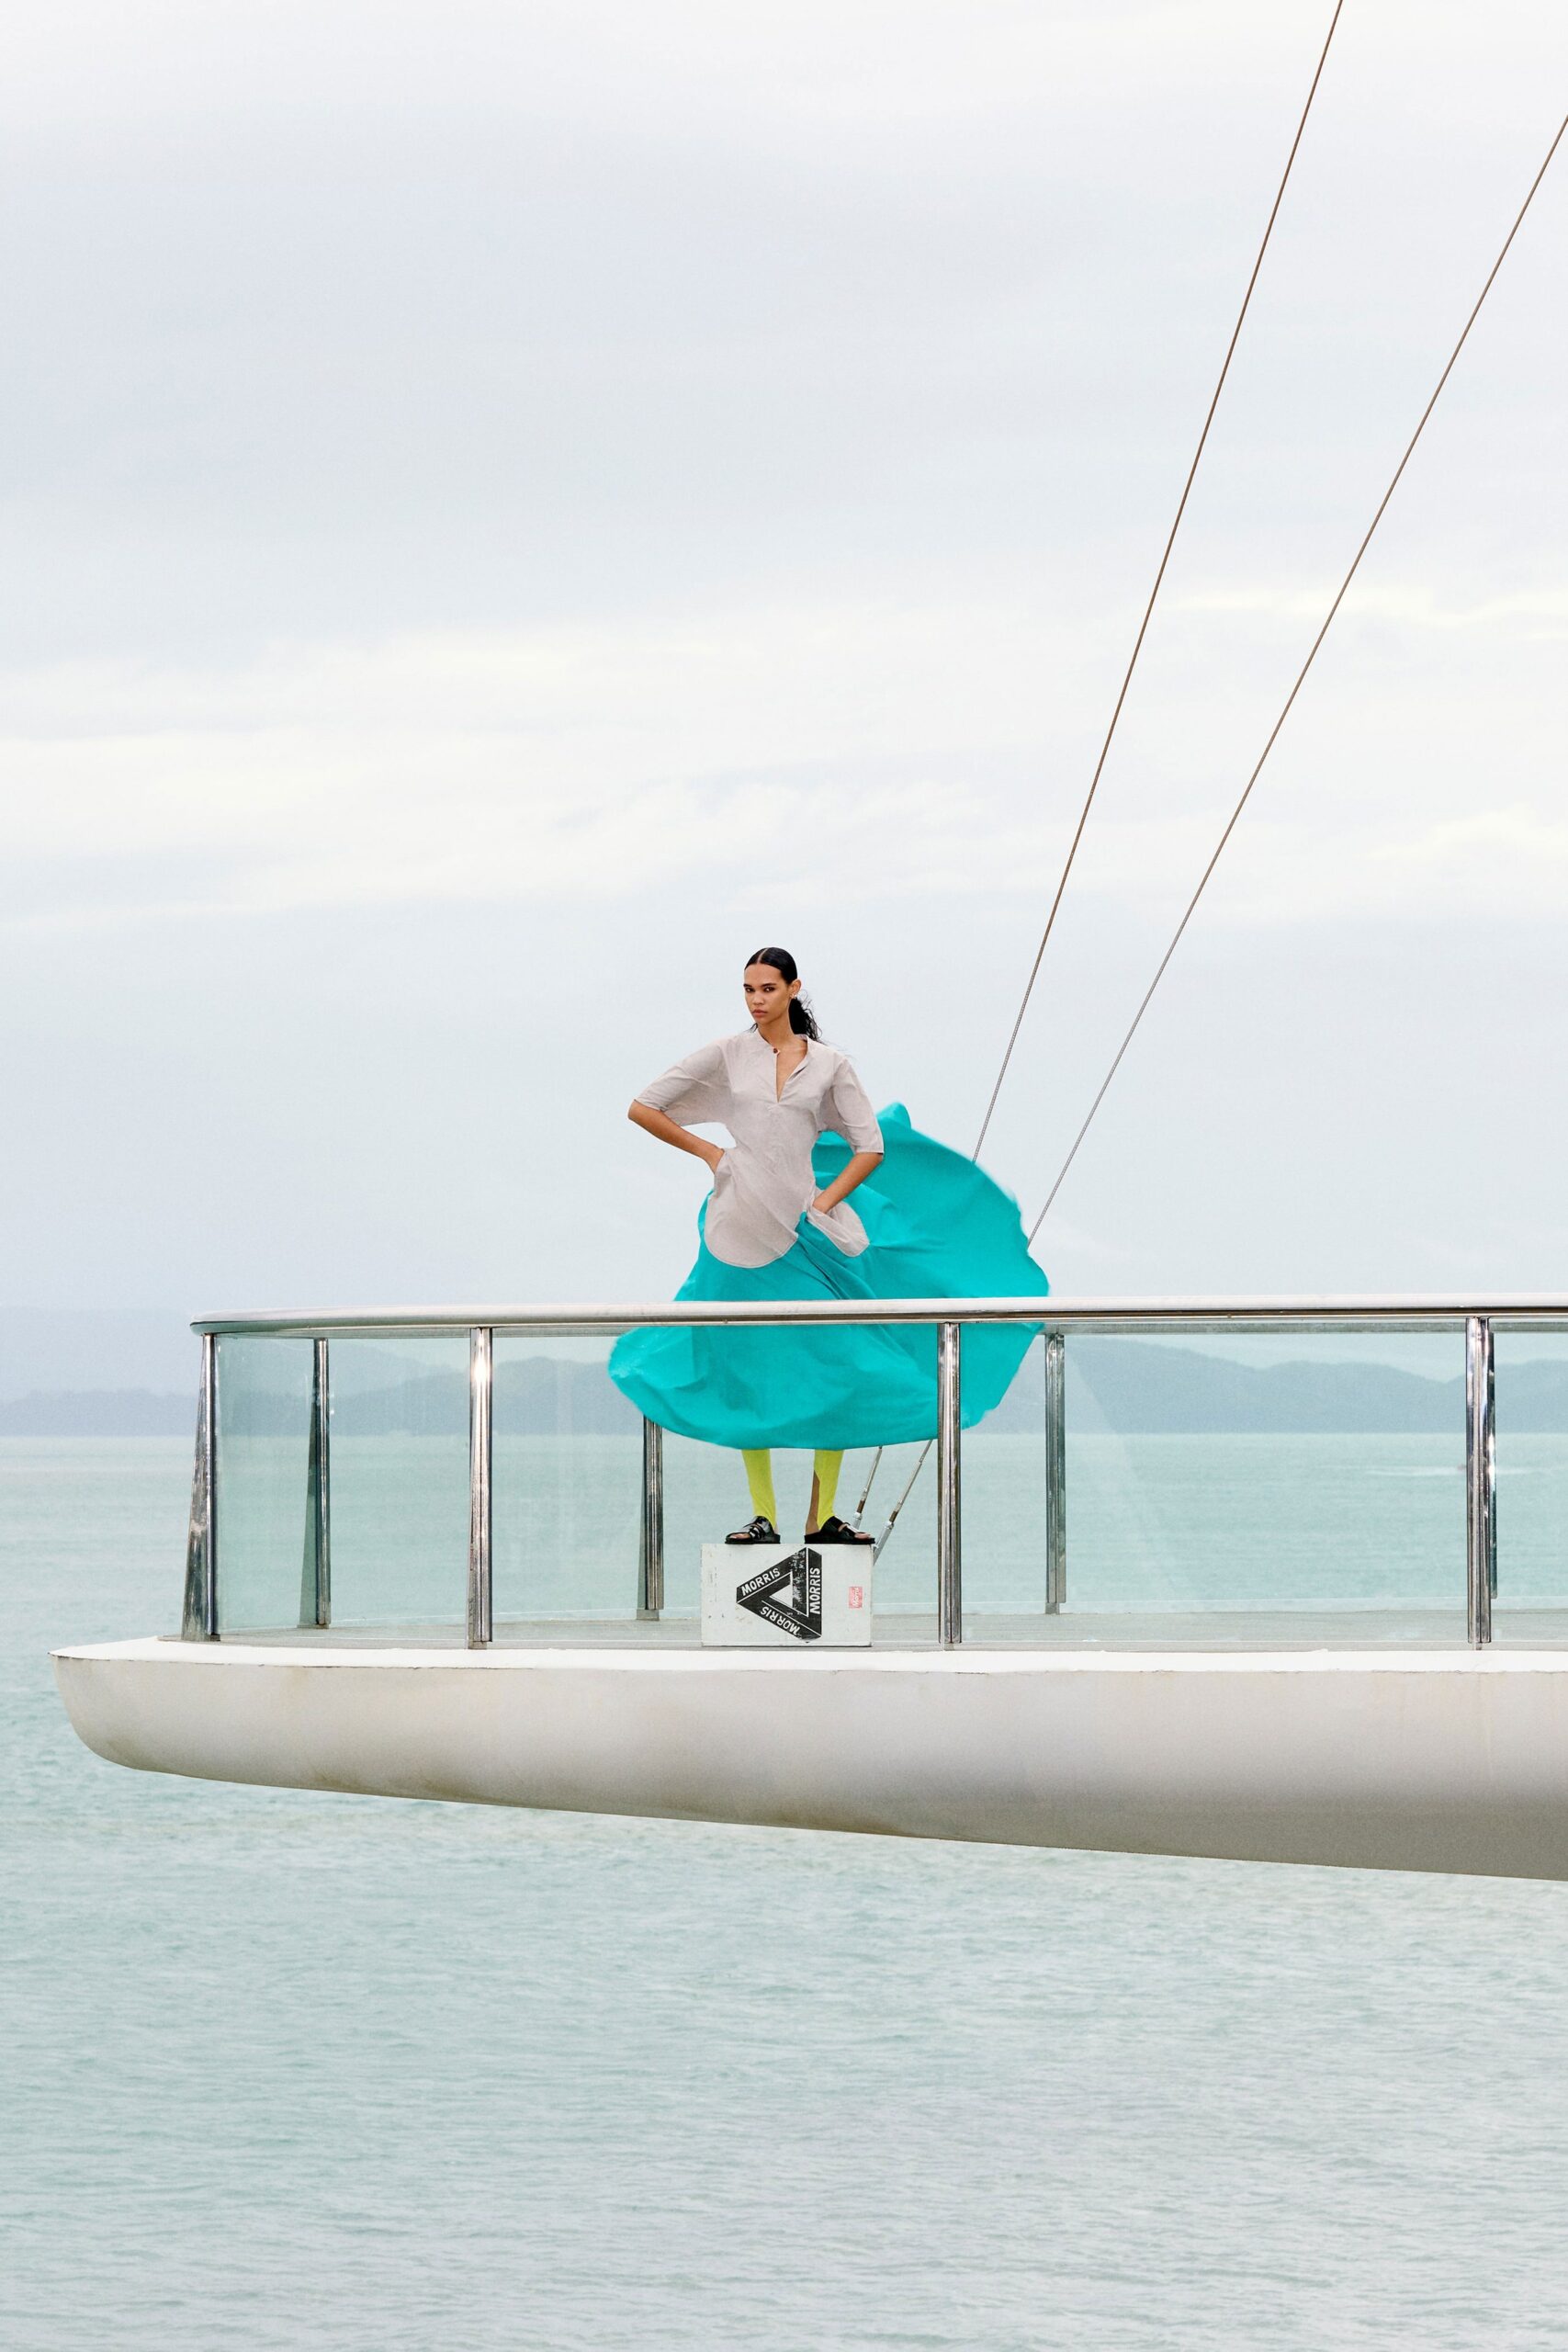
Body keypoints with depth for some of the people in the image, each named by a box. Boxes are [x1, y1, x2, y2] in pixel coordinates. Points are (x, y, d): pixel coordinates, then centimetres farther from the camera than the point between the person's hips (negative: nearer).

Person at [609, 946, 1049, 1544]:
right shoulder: (727, 1056, 4)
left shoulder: (830, 1064, 5)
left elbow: (872, 1148, 7)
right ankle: (763, 1515, 6)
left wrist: (826, 1201, -4)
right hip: (740, 1233, -1)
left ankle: (823, 1516, 4)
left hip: (806, 1235, 1)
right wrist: (707, 1151, 2)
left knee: (835, 1370, -3)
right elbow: (642, 1108, 6)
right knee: (748, 1377, 1)